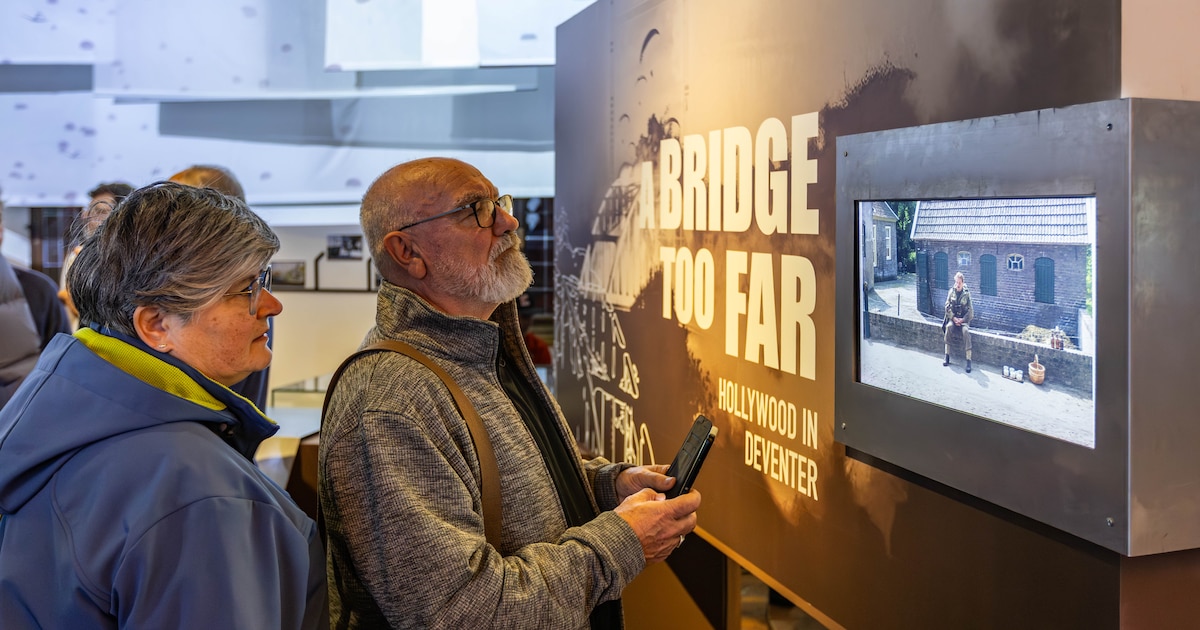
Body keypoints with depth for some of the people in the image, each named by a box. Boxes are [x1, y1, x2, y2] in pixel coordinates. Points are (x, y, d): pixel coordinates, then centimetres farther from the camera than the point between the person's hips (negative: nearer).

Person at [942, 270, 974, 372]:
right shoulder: (951, 292, 4)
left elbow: (970, 310, -3)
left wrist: (962, 320, -15)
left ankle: (968, 361, -33)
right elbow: (947, 307, 1)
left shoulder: (966, 294, -2)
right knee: (948, 327, -30)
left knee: (966, 331, -32)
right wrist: (954, 318, -12)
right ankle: (947, 357, -26)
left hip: (964, 319, -2)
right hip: (952, 318, 2)